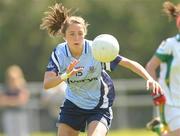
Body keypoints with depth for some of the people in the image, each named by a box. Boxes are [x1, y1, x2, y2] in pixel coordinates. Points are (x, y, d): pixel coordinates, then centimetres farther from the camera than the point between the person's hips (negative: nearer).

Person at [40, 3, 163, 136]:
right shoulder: (59, 53, -15)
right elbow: (47, 84, -27)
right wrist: (66, 75, -47)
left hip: (99, 106, -3)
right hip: (73, 104, 3)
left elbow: (129, 63, -21)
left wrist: (149, 78, -37)